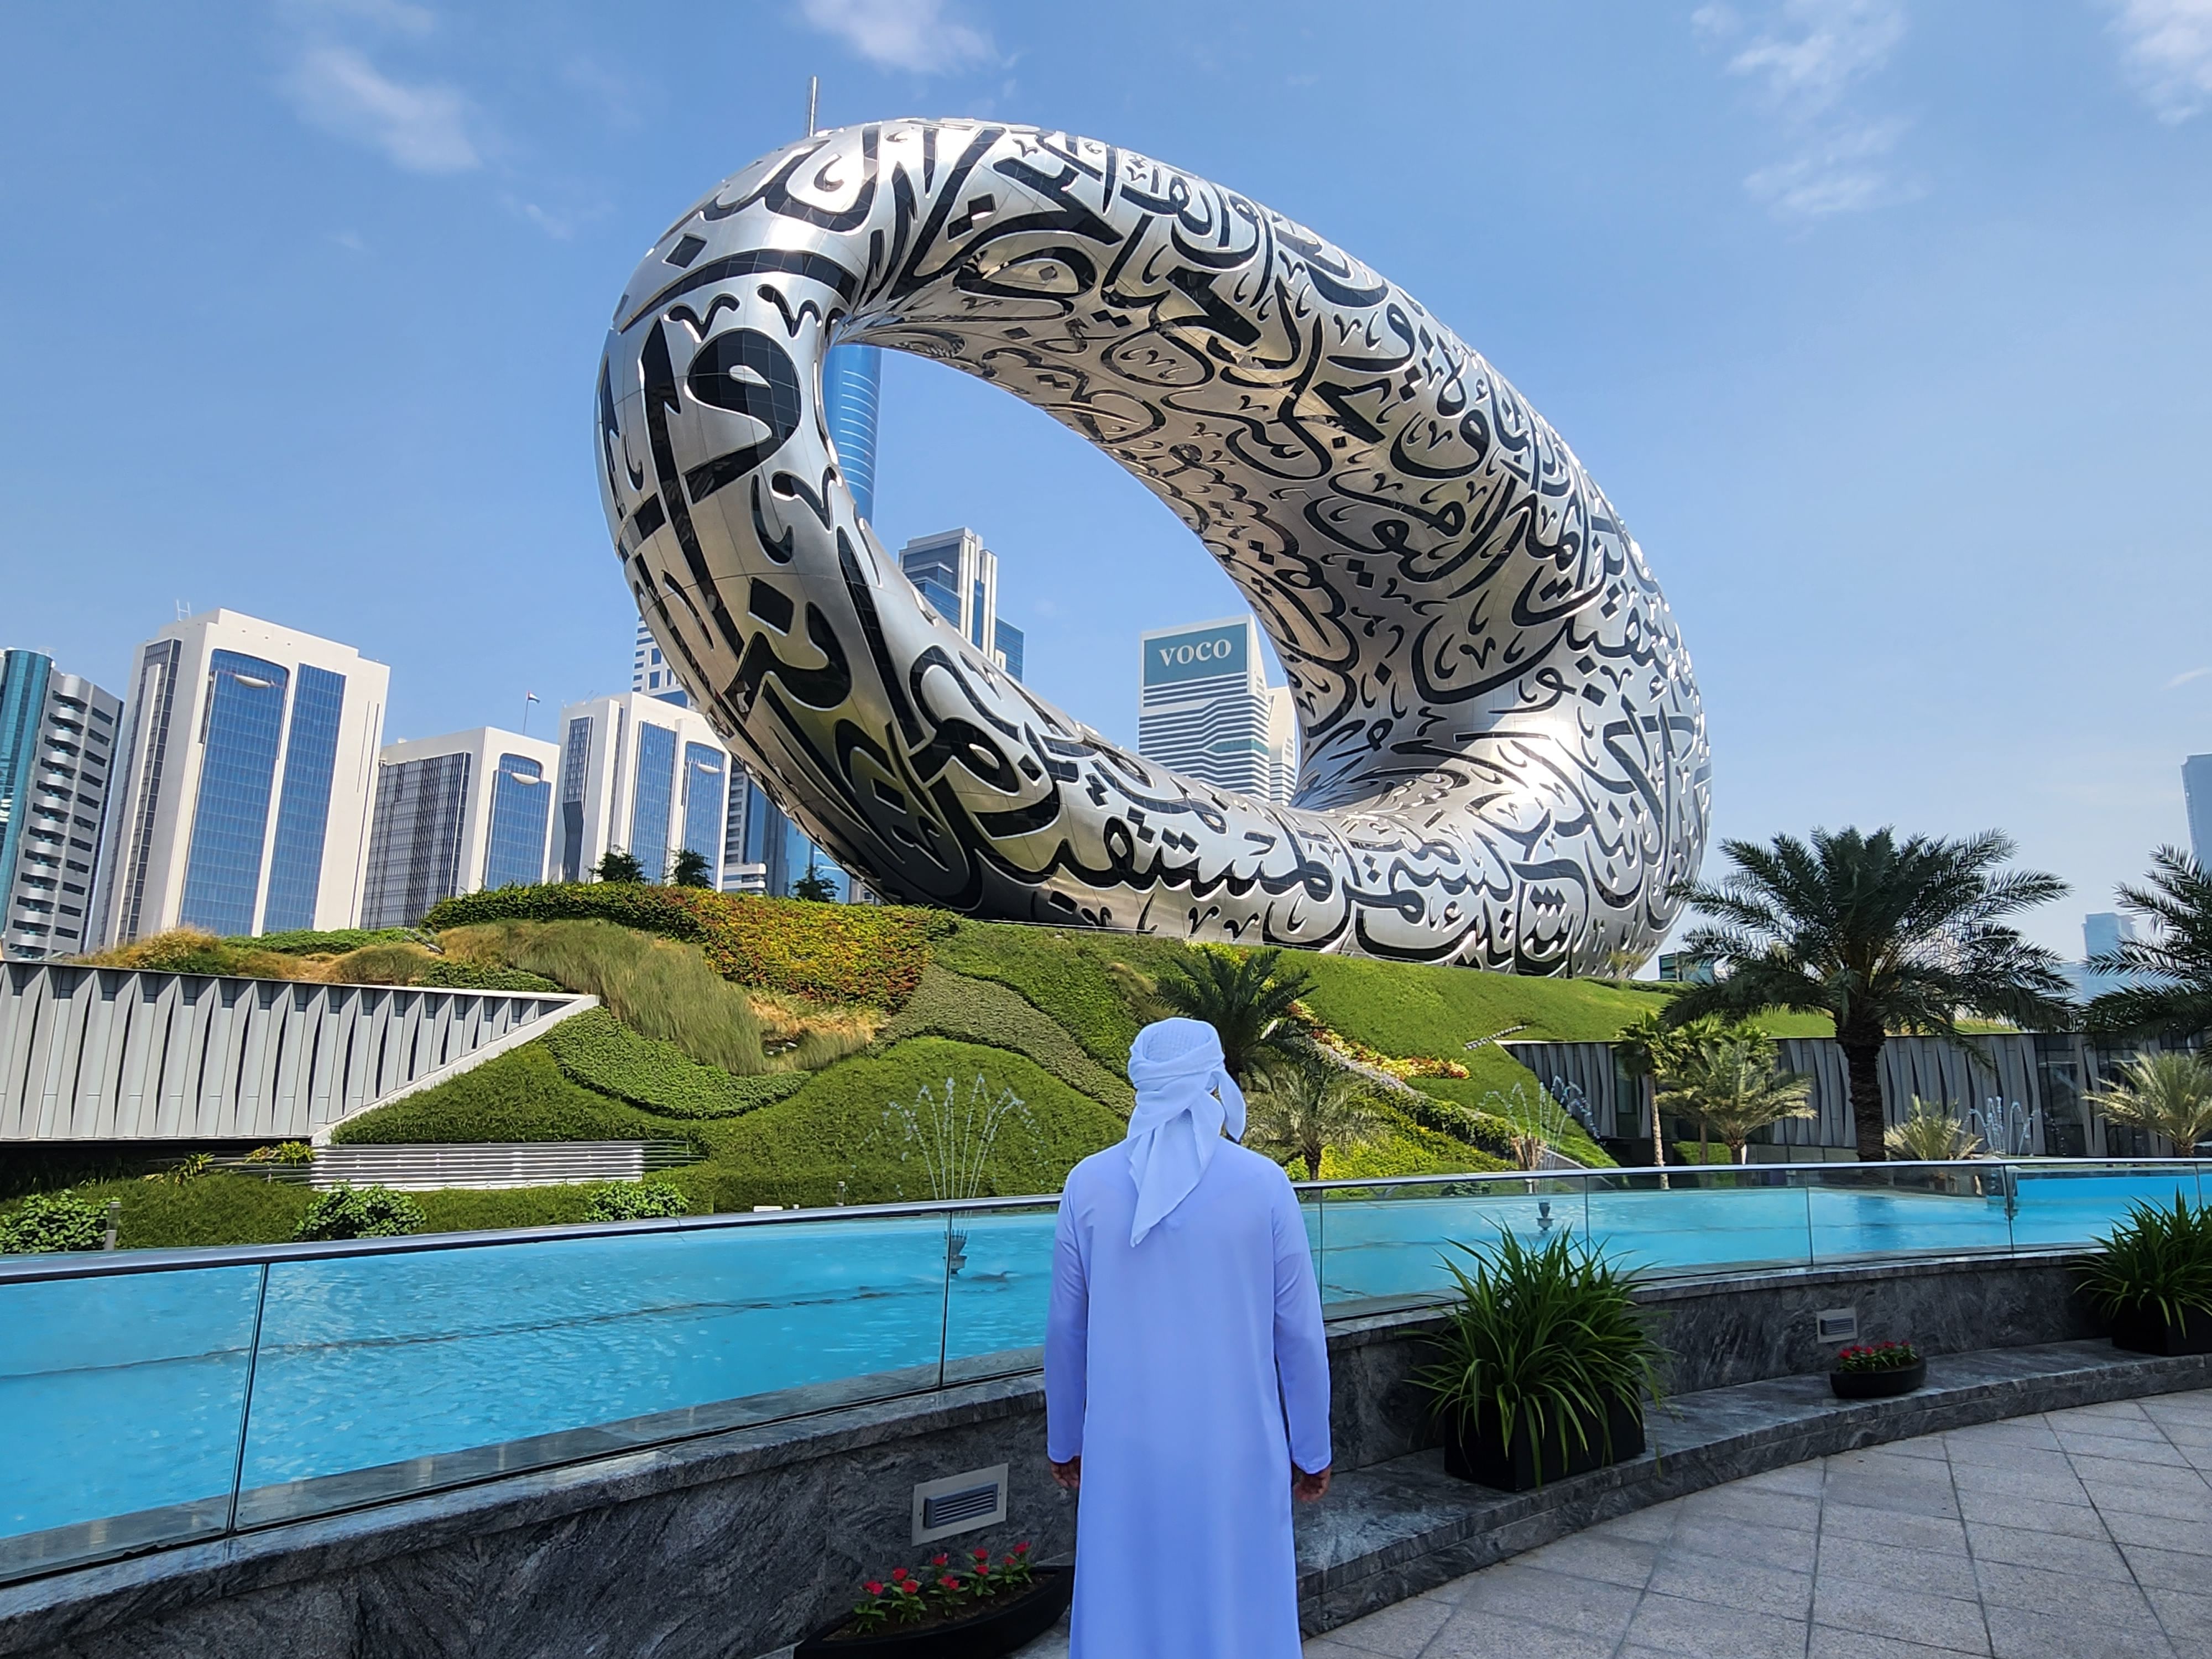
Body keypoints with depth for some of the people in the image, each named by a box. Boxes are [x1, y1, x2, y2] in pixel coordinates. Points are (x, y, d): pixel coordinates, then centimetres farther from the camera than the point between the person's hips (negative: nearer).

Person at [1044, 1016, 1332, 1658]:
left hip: (1126, 1447, 1)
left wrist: (1064, 1441, 14)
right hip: (1232, 1448, -1)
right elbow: (1299, 1332, -4)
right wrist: (1311, 1450, 9)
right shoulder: (1263, 1183, -12)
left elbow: (1066, 1328, 0)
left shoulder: (1090, 1183, -8)